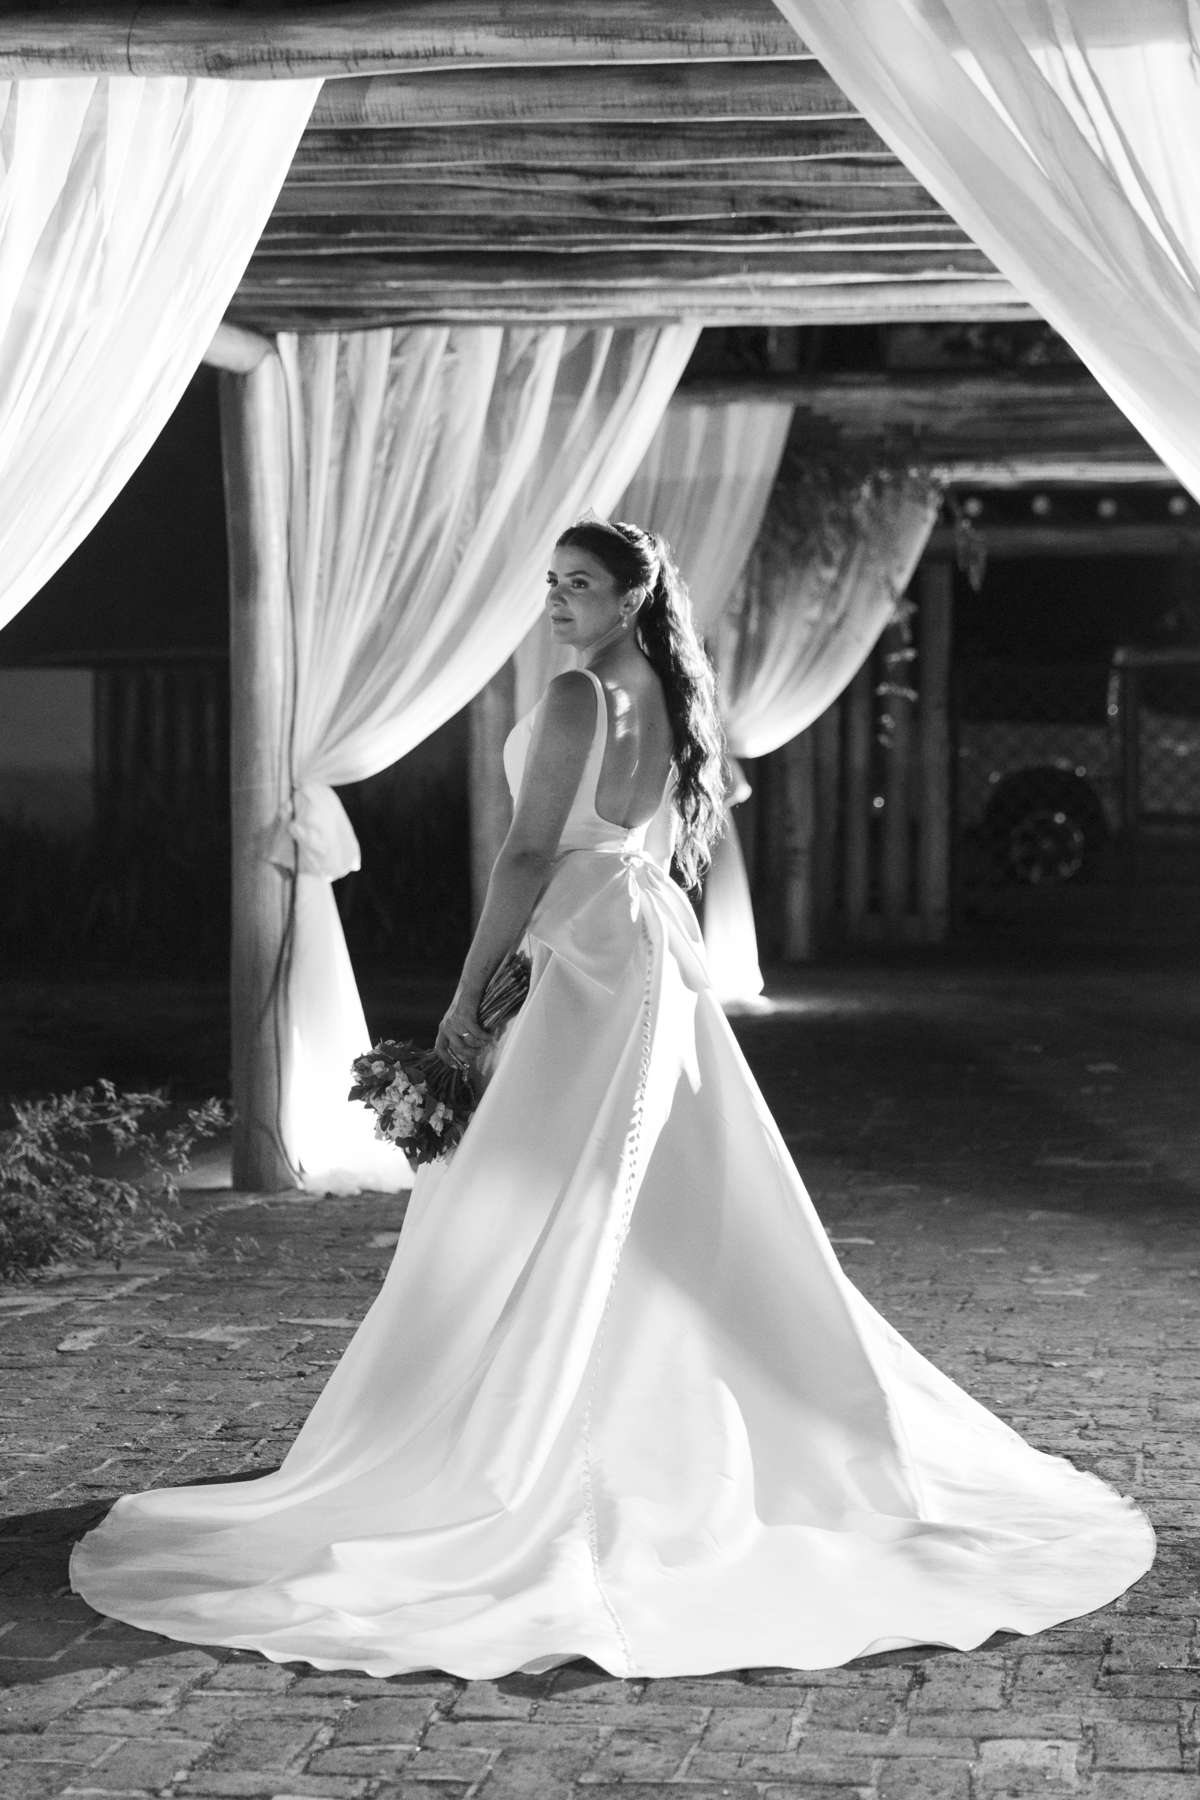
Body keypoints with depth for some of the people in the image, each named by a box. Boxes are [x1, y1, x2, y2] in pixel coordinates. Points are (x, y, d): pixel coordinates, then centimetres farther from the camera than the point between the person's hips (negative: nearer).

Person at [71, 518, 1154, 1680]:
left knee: (543, 1227, -6)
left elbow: (530, 856, -17)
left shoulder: (576, 701, -14)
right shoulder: (668, 701, 12)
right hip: (664, 961, 9)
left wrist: (468, 992, -15)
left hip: (592, 966, -9)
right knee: (684, 1224, 14)